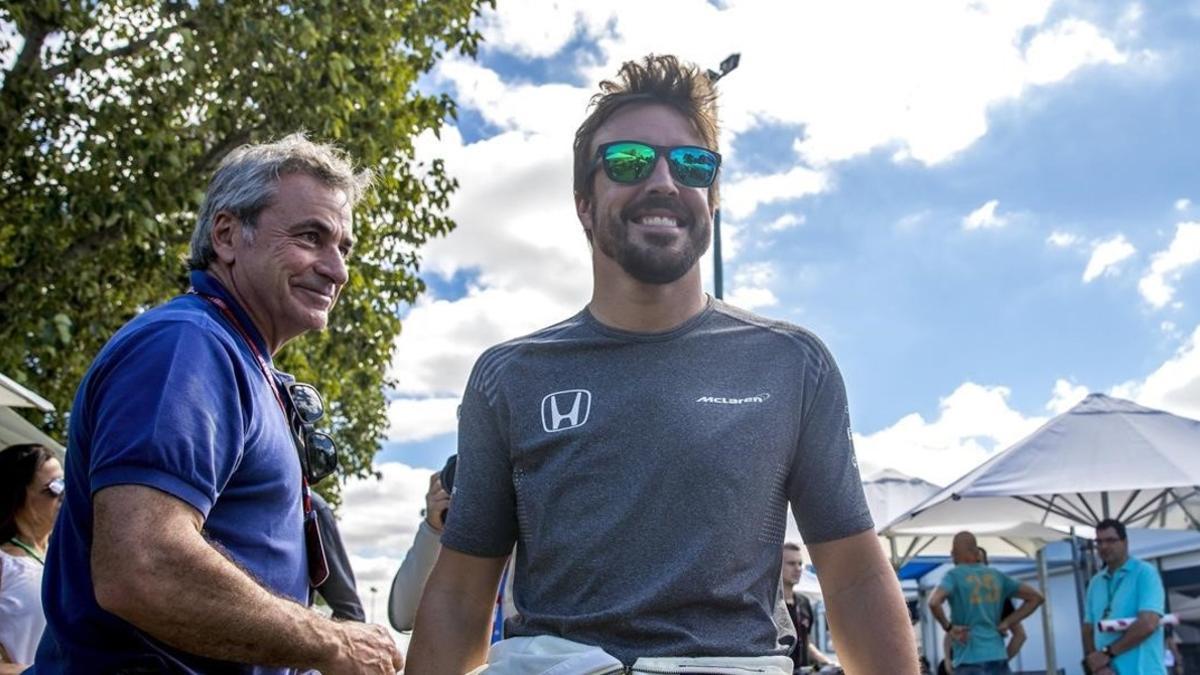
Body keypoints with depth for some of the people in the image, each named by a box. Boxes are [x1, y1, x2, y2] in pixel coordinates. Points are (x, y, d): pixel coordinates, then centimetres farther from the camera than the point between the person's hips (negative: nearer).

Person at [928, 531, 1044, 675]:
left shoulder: (954, 575, -4)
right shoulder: (996, 575, 14)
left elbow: (933, 602, -22)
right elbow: (1035, 597, 18)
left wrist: (948, 627, -6)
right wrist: (1007, 623, 12)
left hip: (970, 661, -6)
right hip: (998, 657, 6)